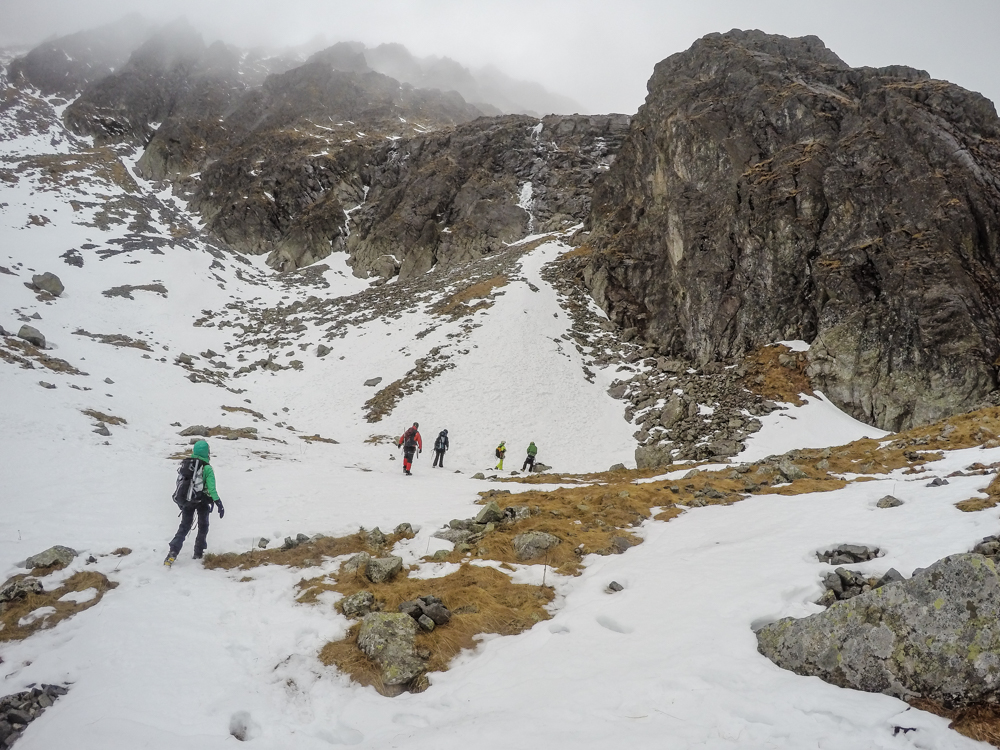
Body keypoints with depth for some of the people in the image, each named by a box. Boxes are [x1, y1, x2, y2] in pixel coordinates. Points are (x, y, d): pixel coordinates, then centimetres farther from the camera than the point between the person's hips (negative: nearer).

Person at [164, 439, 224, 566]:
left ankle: (173, 552, -1)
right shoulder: (207, 468, -12)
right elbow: (211, 489, -17)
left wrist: (181, 501, 23)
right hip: (202, 502, -4)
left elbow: (179, 483, 9)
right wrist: (219, 504, -14)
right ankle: (198, 552, 21)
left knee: (184, 527, 15)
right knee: (203, 526, 19)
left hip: (185, 500, 4)